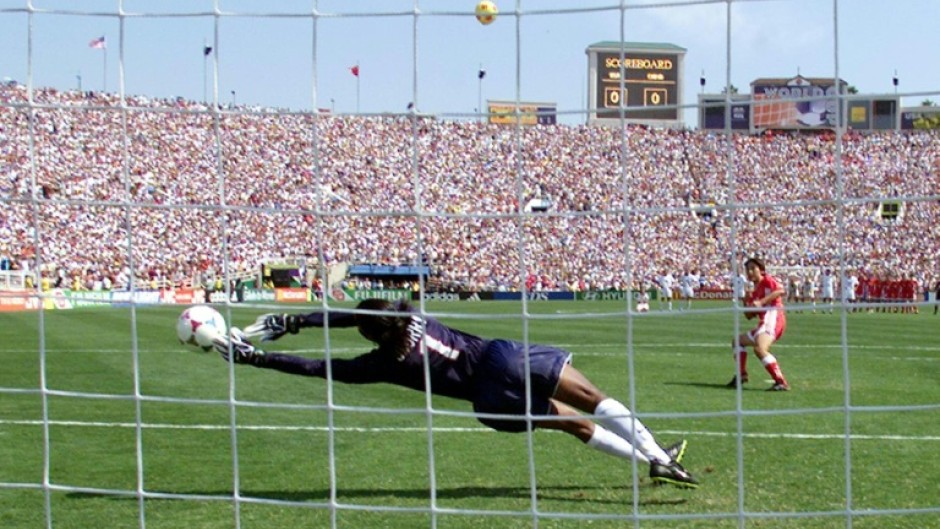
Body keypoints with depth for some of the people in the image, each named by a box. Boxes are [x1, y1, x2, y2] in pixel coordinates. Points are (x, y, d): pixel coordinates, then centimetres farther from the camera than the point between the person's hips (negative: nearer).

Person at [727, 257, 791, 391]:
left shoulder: (767, 280, 2)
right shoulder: (755, 292, 25)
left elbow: (781, 290, -18)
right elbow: (749, 316, 24)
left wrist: (761, 302, -23)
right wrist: (746, 303, 5)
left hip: (773, 318, -10)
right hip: (764, 322, 10)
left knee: (760, 349, -32)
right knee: (738, 341, 24)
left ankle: (781, 382, -37)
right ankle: (741, 375, 23)